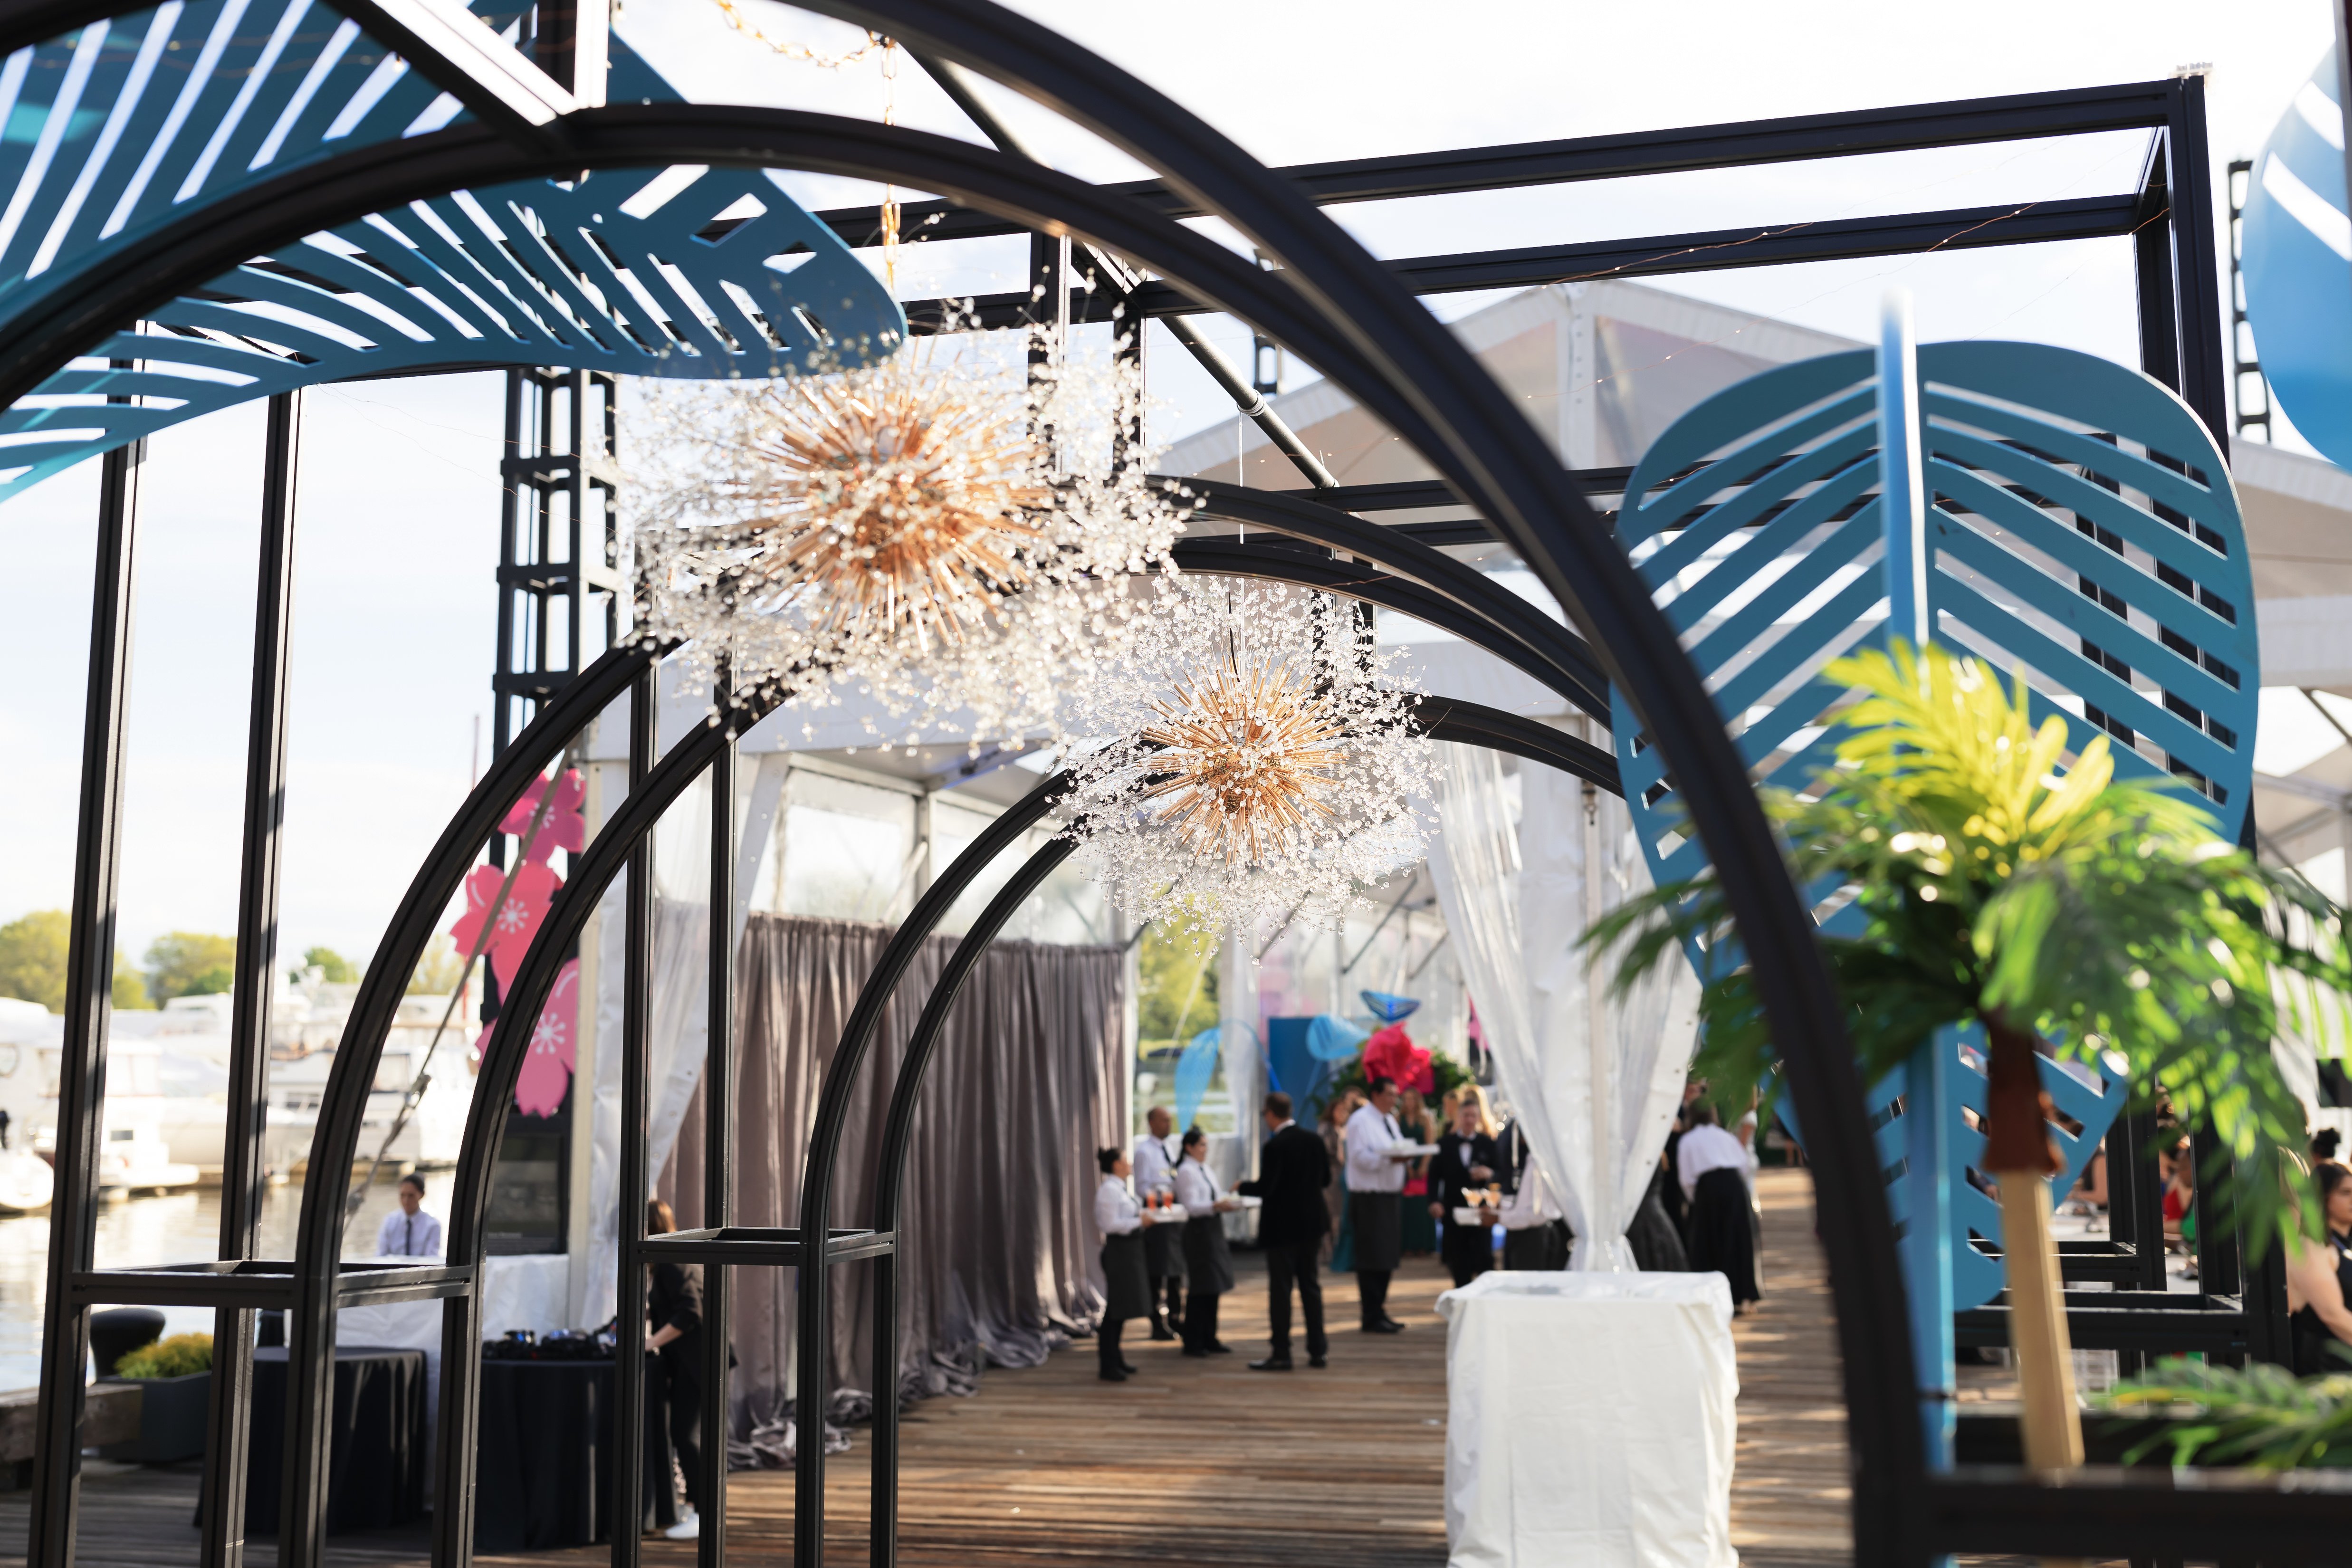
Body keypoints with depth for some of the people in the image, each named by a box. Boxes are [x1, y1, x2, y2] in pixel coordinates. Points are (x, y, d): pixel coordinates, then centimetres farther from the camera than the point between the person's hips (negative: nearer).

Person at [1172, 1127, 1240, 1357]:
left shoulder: (1204, 1169, 16)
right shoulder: (1186, 1171, -12)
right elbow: (1192, 1206, -20)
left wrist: (1225, 1204, 4)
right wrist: (1216, 1206, -32)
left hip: (1213, 1228, 9)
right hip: (1198, 1230, -9)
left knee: (1213, 1286, 13)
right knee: (1200, 1288, -5)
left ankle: (1209, 1339, 22)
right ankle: (1193, 1343, 3)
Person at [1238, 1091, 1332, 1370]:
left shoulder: (1274, 1147, -19)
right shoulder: (1314, 1140, 2)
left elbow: (1265, 1188, -19)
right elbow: (1326, 1179, 9)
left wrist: (1241, 1188, -1)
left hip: (1282, 1227, -7)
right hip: (1312, 1223, 7)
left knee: (1280, 1290, 0)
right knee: (1310, 1285, 15)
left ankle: (1280, 1354, 3)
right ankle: (1317, 1349, 18)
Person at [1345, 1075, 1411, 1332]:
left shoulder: (1390, 1121, 18)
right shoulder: (1360, 1121, -10)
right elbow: (1360, 1157, -18)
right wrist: (1390, 1157, -29)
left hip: (1391, 1195, 9)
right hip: (1369, 1198, -9)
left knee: (1388, 1257, 12)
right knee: (1372, 1258, -6)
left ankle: (1378, 1311, 20)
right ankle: (1372, 1318, -1)